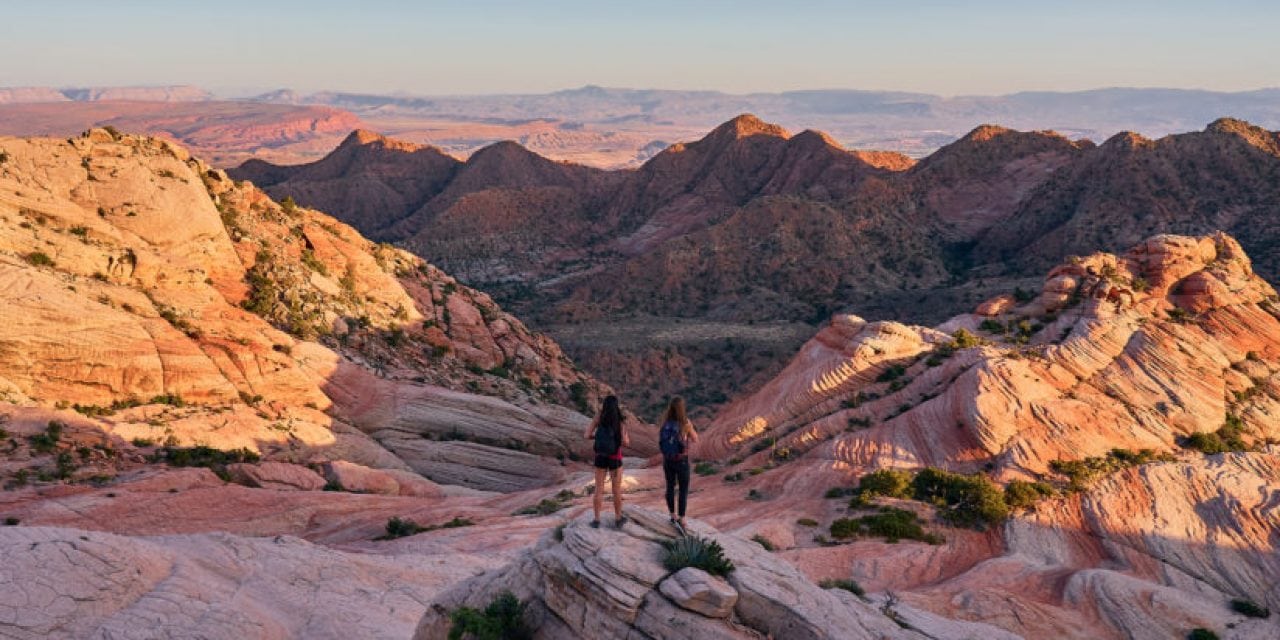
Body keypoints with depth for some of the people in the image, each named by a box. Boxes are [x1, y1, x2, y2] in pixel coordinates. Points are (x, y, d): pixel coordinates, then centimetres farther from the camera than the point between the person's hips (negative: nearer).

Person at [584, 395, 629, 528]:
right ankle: (618, 519, 23)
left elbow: (586, 436, -9)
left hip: (600, 457, 2)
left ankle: (597, 520, 12)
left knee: (599, 489, 11)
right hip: (615, 459, -2)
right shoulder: (620, 422, -13)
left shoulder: (598, 419, -7)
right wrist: (627, 437, 7)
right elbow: (625, 443, -18)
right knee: (617, 489, 13)